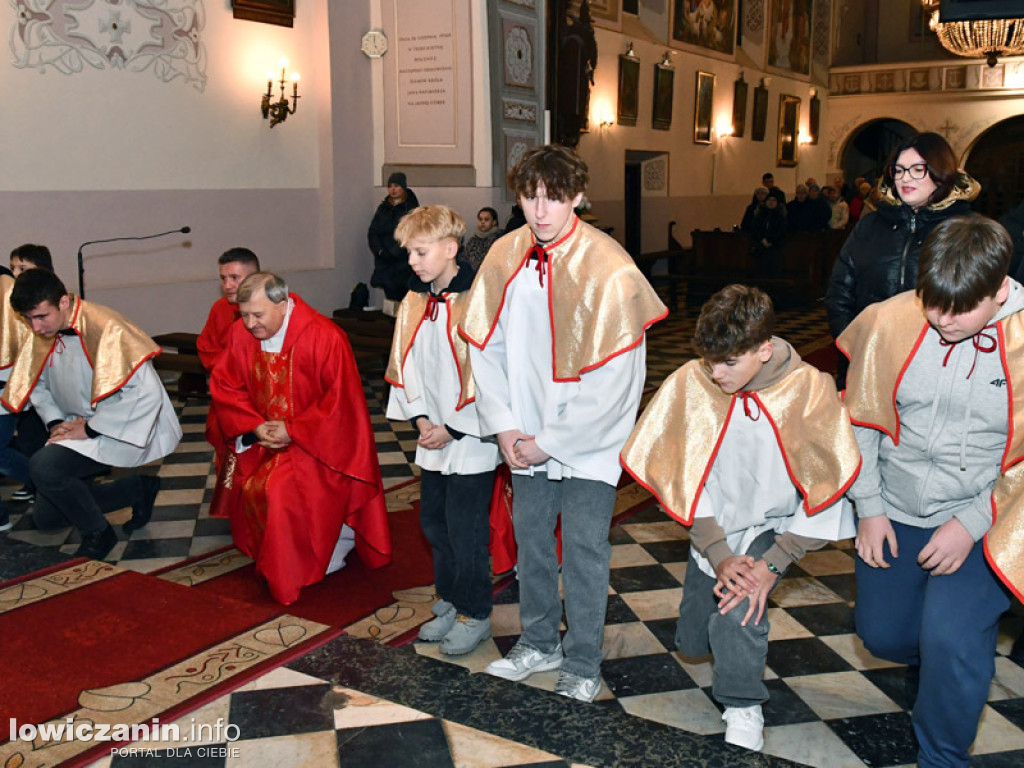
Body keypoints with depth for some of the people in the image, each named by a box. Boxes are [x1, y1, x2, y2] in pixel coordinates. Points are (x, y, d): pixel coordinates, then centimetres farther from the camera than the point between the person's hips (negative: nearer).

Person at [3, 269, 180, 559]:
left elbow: (146, 393, -31)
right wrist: (56, 423, -3)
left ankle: (98, 535, -6)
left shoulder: (106, 329, -24)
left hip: (119, 429, -8)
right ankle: (139, 489, 19)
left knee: (43, 467, -28)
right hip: (80, 429, 9)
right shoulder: (41, 336, -1)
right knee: (46, 516, 7)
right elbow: (37, 385, 16)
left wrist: (90, 429, -24)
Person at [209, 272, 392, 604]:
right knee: (243, 483, -8)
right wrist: (255, 426, -13)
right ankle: (266, 558, 17)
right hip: (264, 436, 6)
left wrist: (293, 430, -20)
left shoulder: (324, 337, -23)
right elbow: (224, 384, 2)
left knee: (285, 490, -22)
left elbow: (341, 399, -20)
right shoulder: (240, 334, -7)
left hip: (317, 438, -6)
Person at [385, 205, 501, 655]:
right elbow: (406, 364, 9)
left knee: (466, 532, 2)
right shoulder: (414, 302, 6)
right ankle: (450, 602, 34)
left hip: (471, 441, -7)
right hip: (432, 438, 7)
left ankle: (475, 615, 20)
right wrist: (421, 419, -3)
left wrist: (452, 429, -14)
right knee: (434, 524, 17)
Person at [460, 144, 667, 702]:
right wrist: (505, 426, -4)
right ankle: (539, 642, 35)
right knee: (529, 534, 15)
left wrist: (553, 441, -15)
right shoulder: (504, 257, -3)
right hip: (527, 436, 5)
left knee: (583, 545, 0)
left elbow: (614, 376, -19)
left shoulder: (608, 269, -19)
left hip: (588, 440, -5)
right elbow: (485, 347, 4)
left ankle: (583, 664, 20)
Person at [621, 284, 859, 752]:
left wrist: (773, 565, -23)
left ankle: (744, 712, -2)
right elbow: (681, 477, -14)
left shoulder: (810, 392, -24)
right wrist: (720, 554, -21)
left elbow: (826, 491, -18)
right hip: (712, 526, 3)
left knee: (738, 611, -27)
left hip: (773, 526, -3)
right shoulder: (689, 384, -21)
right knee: (692, 643, 14)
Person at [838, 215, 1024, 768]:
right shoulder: (889, 322, -13)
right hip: (895, 514, 4)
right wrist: (870, 507, 0)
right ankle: (942, 669, 52)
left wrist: (972, 524, -14)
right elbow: (860, 419, 1)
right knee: (883, 635, 16)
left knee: (950, 639, -19)